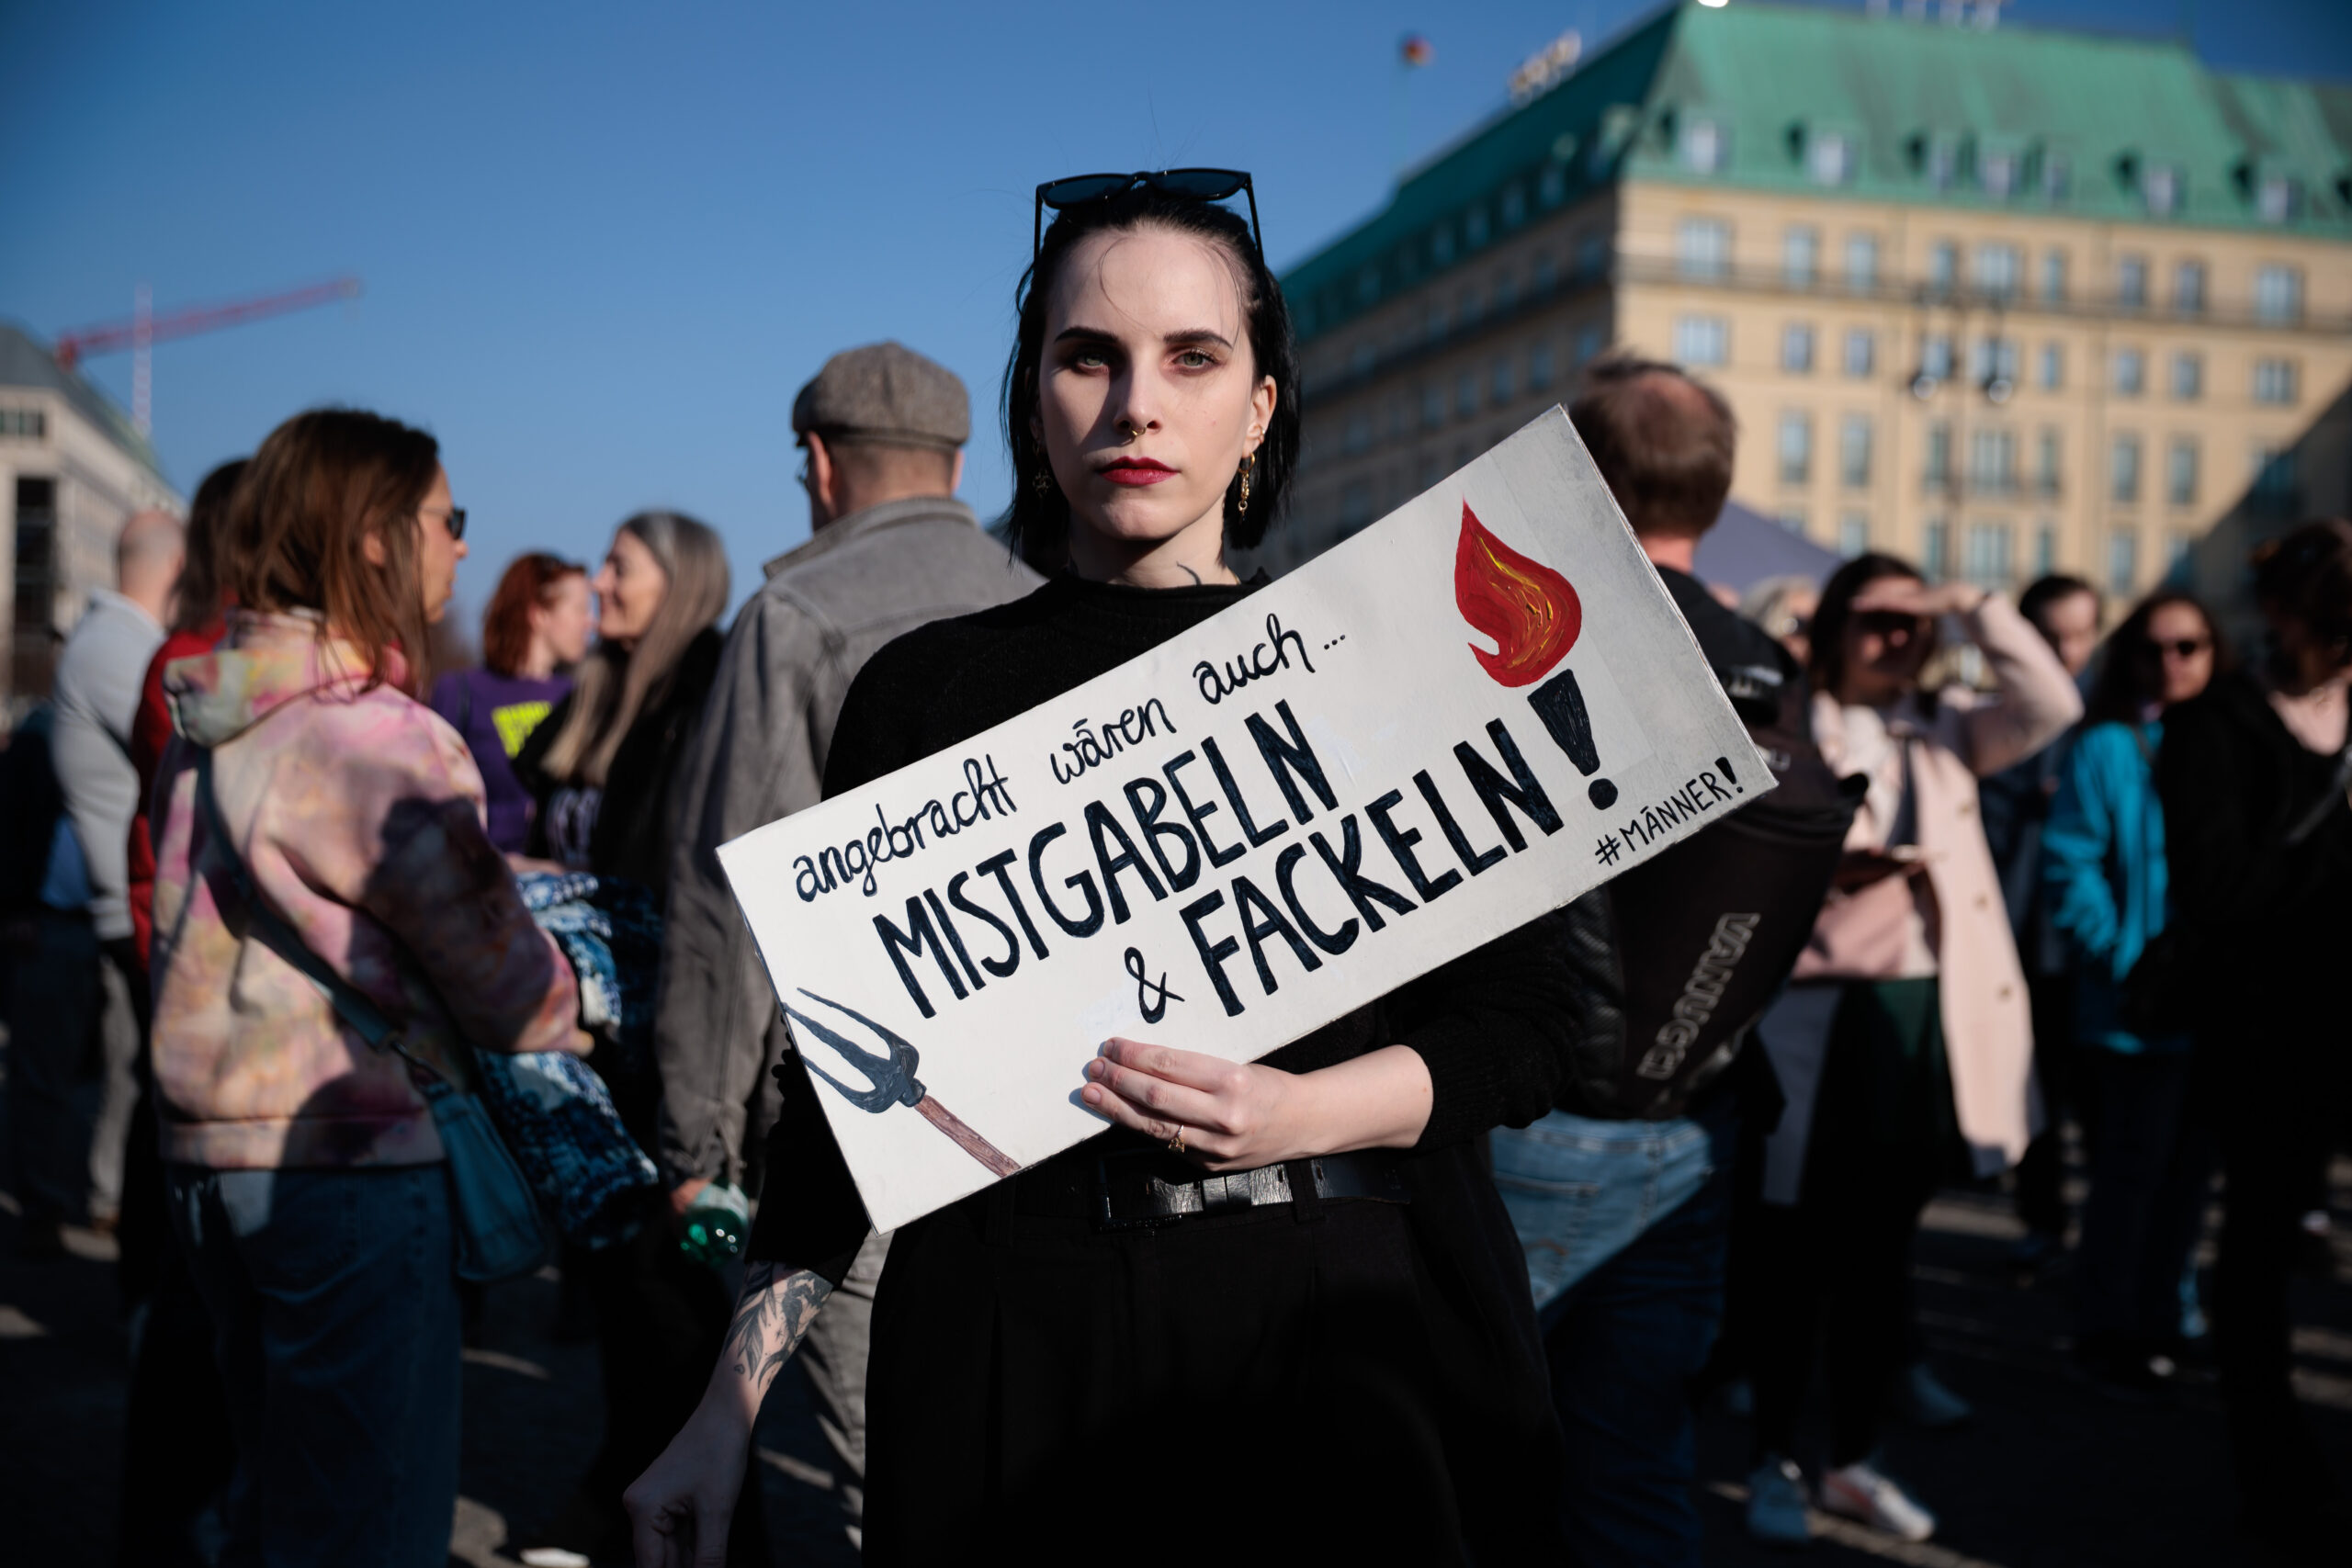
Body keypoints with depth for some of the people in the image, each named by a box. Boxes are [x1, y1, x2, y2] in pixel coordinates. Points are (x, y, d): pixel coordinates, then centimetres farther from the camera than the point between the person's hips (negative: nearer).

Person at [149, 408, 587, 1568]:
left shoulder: (209, 720, 9)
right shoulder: (371, 736, -18)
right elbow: (489, 956, -11)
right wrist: (562, 1026, 9)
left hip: (215, 1156, 9)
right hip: (352, 1164, -9)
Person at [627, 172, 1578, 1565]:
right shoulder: (928, 695, 4)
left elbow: (1526, 1017, 2)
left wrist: (1303, 1112, -16)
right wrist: (732, 1408, 0)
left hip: (1353, 1315, 0)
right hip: (1019, 1332, 0)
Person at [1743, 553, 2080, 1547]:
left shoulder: (1948, 728, 13)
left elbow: (2051, 706, -2)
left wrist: (1974, 605, -5)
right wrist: (1823, 869, -17)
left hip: (1923, 1013, 4)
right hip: (1810, 1007, -4)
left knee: (1882, 1250, 13)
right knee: (1794, 1249, 2)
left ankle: (1854, 1461, 25)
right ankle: (1774, 1461, 15)